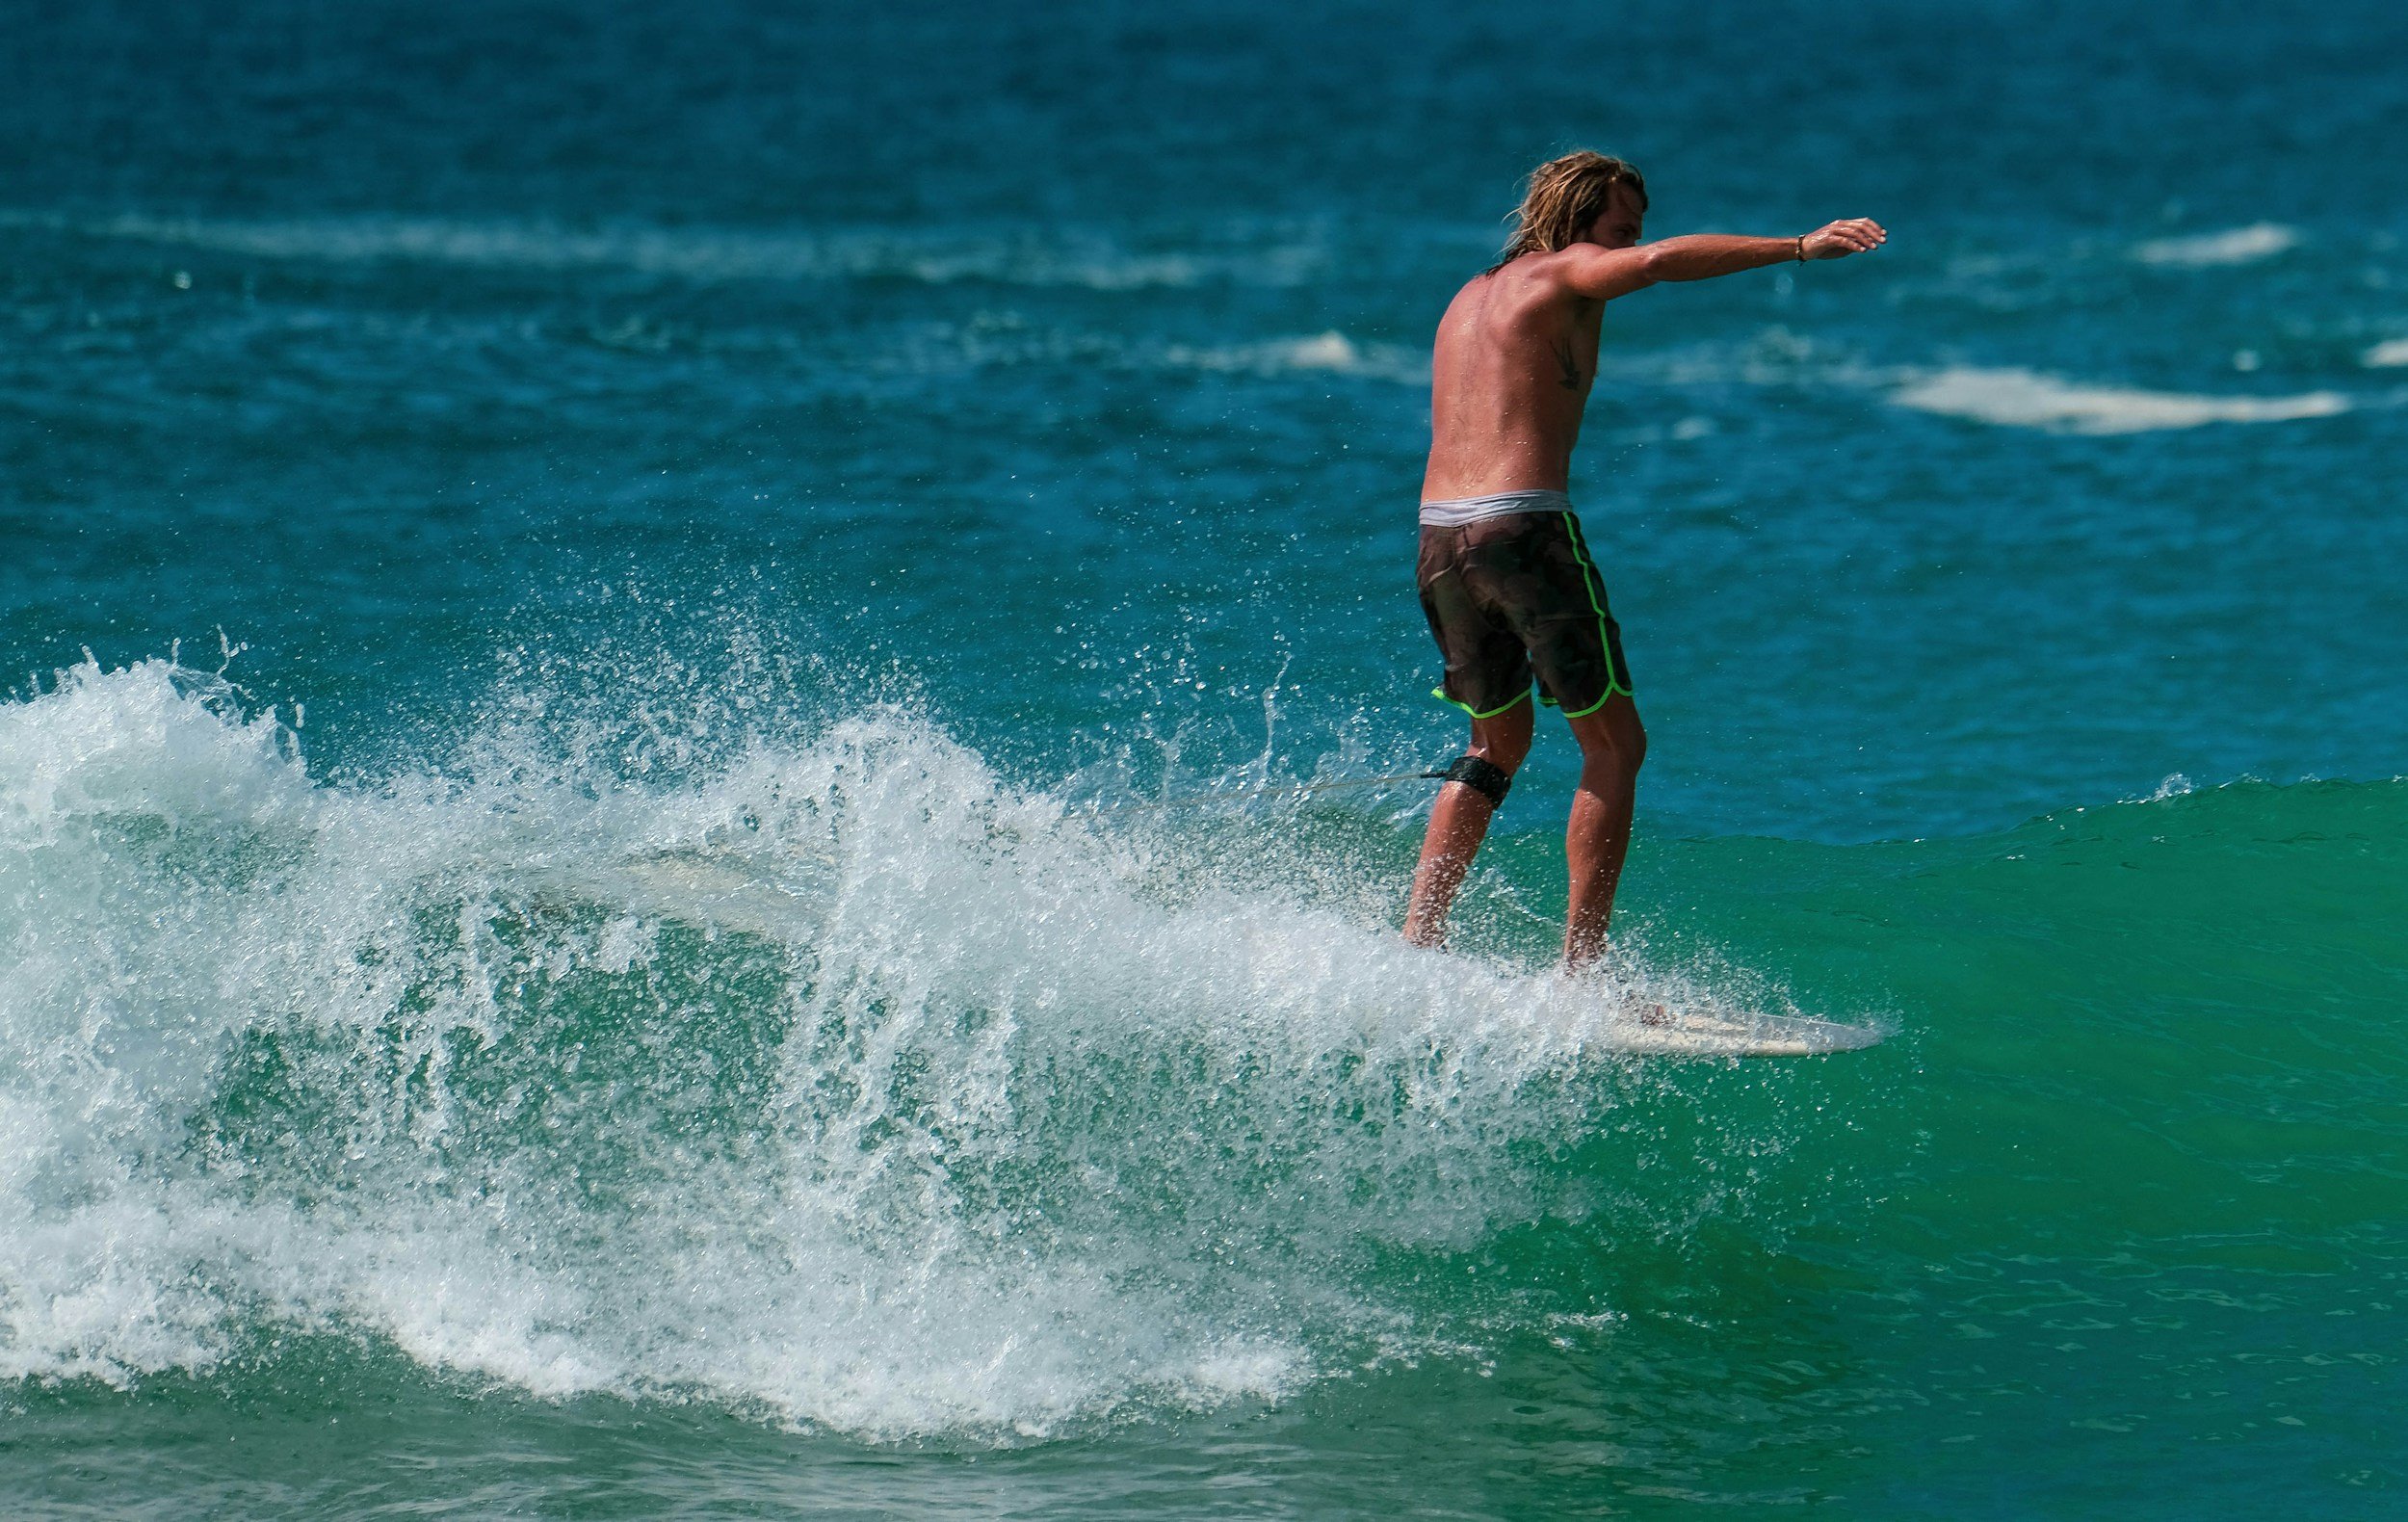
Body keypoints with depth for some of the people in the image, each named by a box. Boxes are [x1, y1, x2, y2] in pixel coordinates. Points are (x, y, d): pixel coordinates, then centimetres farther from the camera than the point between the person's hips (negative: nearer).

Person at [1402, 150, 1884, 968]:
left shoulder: (1470, 296, 24)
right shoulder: (1563, 273, 1)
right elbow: (1661, 261, -19)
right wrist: (1800, 247, -24)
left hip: (1438, 533, 8)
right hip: (1522, 525, -8)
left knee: (1499, 742, 24)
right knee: (1614, 744, 1)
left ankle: (1416, 935, 17)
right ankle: (1581, 961, -5)